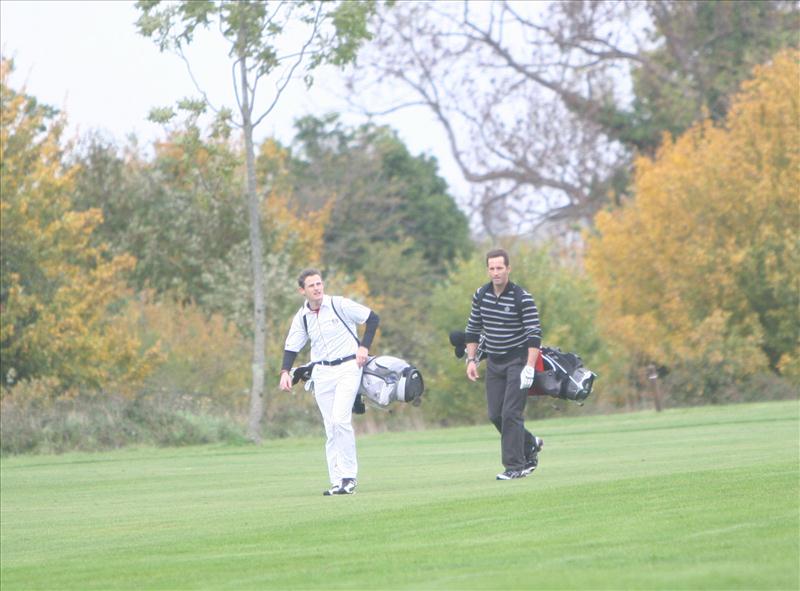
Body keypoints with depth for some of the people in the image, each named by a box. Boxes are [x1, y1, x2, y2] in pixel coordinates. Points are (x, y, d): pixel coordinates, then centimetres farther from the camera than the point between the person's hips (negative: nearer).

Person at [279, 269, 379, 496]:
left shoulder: (339, 305, -7)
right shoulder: (301, 317, 6)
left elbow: (373, 318, -2)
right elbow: (292, 347, 10)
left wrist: (364, 347, -9)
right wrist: (285, 371, -6)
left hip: (347, 368, -4)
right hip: (321, 372, 4)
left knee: (340, 419, -18)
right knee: (330, 429, 2)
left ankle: (349, 476, -10)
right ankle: (337, 481, 4)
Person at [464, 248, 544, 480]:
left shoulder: (522, 299, -14)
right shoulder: (481, 295, 2)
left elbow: (535, 335, -16)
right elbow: (473, 329, 13)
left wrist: (529, 368, -23)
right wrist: (471, 360, 6)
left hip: (518, 360, -6)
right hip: (494, 363, 6)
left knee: (511, 413, -13)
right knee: (495, 414, 6)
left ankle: (515, 466, -7)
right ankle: (530, 444, 28)